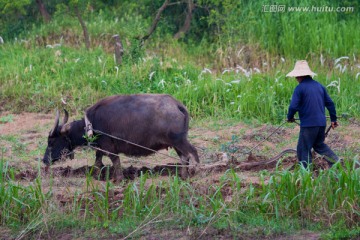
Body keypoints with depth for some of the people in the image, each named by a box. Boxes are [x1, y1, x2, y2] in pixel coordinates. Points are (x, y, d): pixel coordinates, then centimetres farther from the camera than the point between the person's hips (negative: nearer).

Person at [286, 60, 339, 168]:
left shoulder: (300, 88, -11)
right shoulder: (319, 86, 10)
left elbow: (293, 106, -16)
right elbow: (330, 103, 12)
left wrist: (290, 117, 4)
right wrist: (333, 119, 21)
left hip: (308, 124, -7)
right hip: (322, 123, 7)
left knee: (304, 149, 4)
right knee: (319, 145, 25)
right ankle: (336, 161, 14)